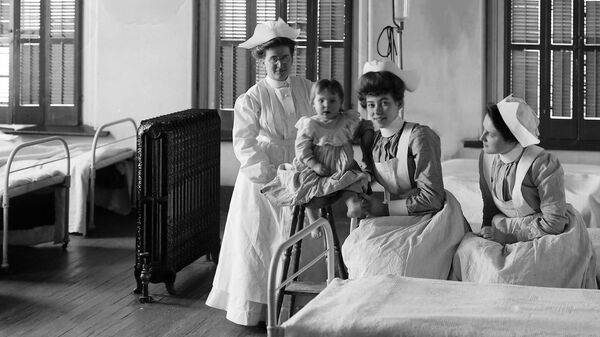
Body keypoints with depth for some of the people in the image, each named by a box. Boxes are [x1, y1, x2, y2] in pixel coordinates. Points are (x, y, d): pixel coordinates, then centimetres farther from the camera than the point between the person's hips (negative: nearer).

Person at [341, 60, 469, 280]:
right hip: (398, 219, 6)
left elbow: (432, 198, -15)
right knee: (355, 244, -18)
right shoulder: (373, 140, 9)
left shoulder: (419, 136, -13)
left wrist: (385, 208, -13)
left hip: (431, 217, -6)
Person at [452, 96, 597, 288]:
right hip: (507, 229, 6)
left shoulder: (543, 165, -22)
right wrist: (488, 234, -9)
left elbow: (553, 223, -19)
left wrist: (507, 235, -18)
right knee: (466, 252, -19)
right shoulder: (487, 158, -2)